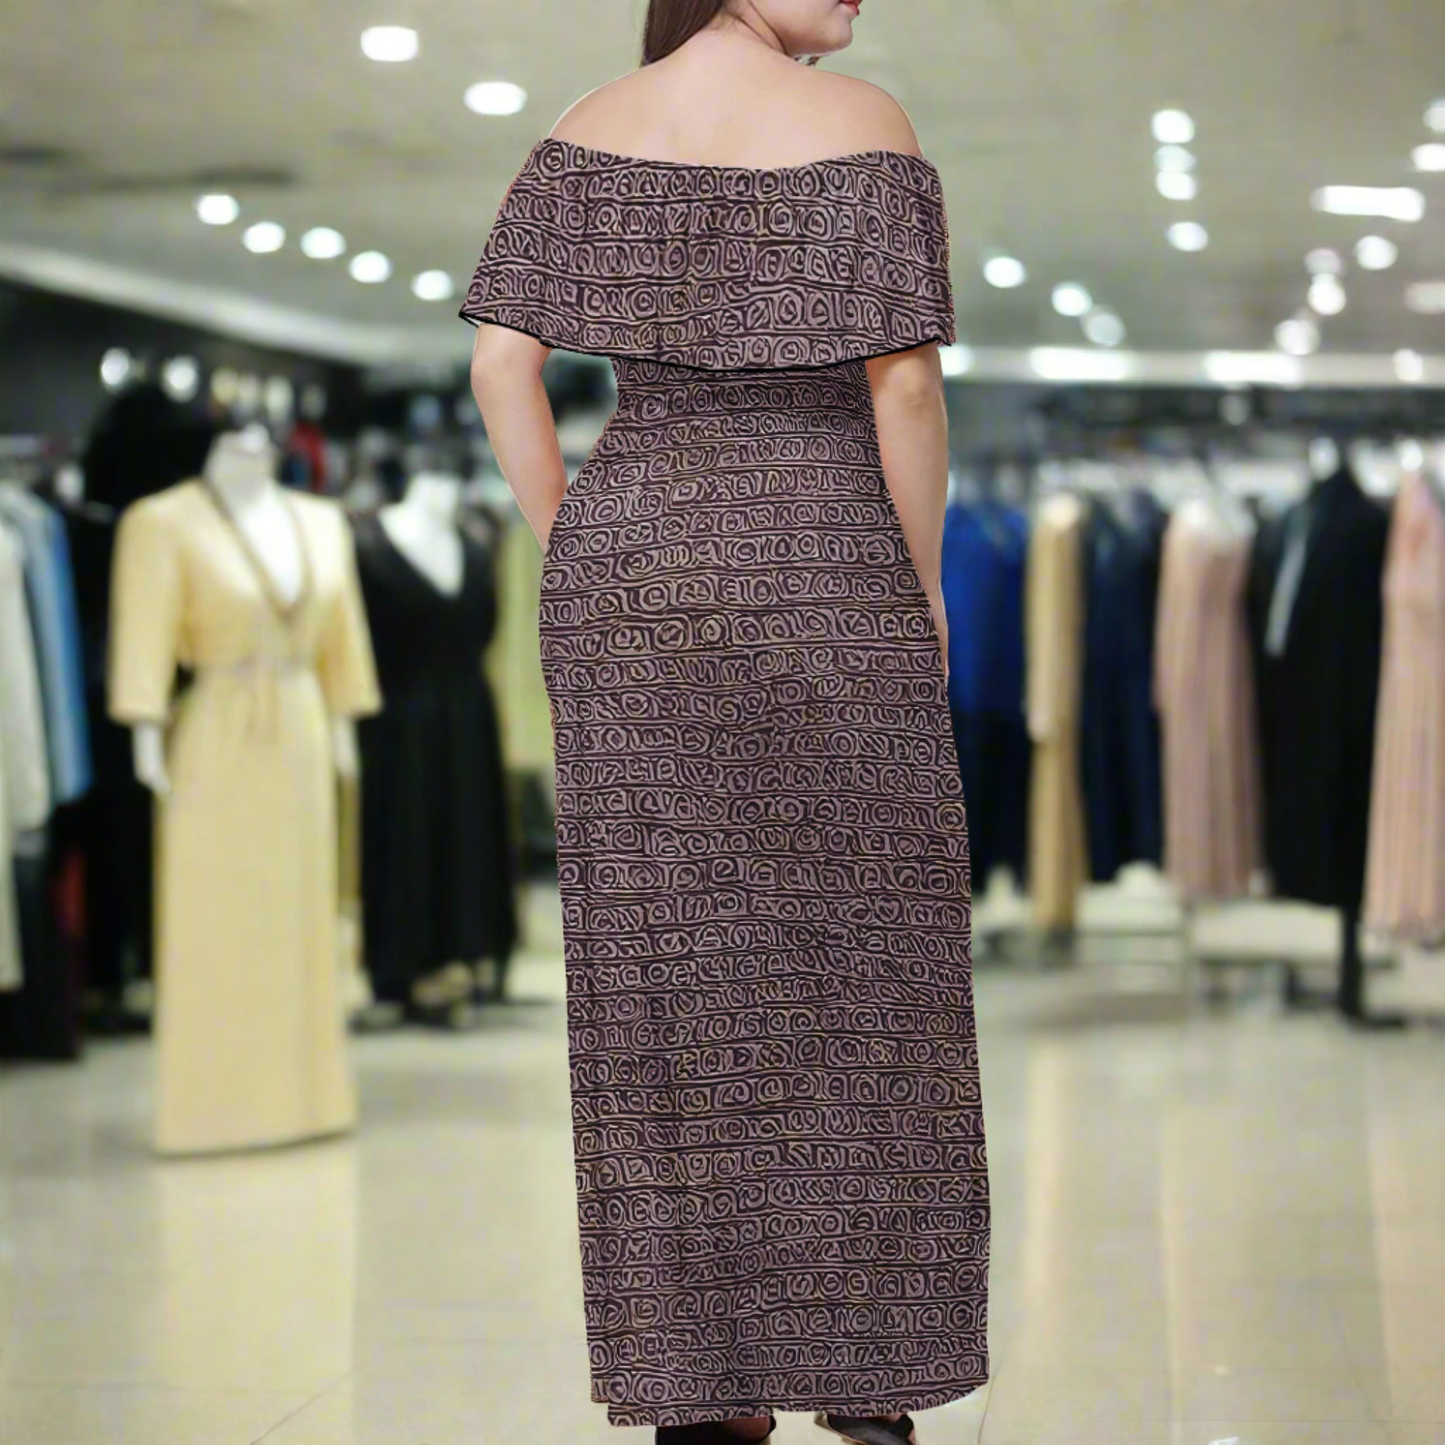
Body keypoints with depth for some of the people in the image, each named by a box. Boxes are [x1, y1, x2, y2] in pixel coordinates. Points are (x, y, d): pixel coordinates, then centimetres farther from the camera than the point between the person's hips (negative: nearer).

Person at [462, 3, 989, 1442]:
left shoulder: (588, 132, 6)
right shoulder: (860, 126, -9)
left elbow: (498, 362, 0)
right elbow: (906, 385, -12)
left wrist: (579, 566, 8)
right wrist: (925, 590, 1)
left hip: (632, 587, 4)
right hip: (825, 587, -4)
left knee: (664, 974, 6)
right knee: (848, 969, 7)